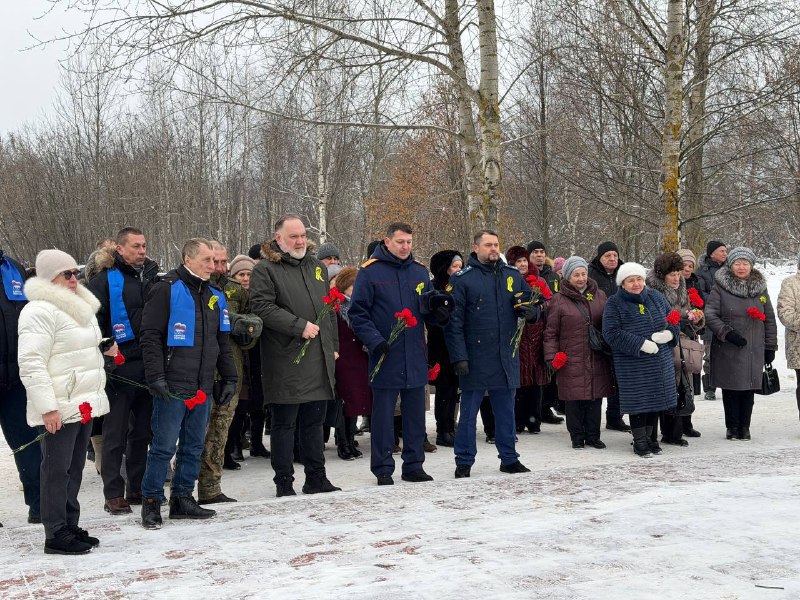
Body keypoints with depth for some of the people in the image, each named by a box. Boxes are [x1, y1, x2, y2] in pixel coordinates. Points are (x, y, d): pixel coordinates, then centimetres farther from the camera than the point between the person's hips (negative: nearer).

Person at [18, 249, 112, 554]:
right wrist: (47, 408, -24)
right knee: (57, 469, -2)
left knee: (75, 468, 14)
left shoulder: (82, 308, 17)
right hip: (59, 408, -9)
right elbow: (31, 364, -19)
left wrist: (105, 349, 11)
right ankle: (56, 535, 4)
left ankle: (70, 526, 23)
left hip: (84, 403, 9)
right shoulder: (39, 311, -14)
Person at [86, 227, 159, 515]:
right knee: (116, 433, 1)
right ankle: (113, 493, 7)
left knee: (143, 431, 12)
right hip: (120, 368, -5)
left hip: (149, 365, 5)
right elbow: (93, 321, -9)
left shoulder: (153, 277, 13)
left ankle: (138, 487, 22)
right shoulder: (105, 280, -4)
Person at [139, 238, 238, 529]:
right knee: (164, 447, -3)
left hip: (203, 388, 7)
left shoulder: (215, 296, 16)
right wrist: (156, 377, -17)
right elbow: (150, 337, -10)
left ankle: (183, 499, 21)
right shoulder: (166, 290, -6)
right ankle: (151, 502, 7)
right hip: (172, 387, -7)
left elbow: (222, 342, 22)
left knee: (194, 447, 11)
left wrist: (229, 379, 16)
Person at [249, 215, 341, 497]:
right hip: (286, 361, -6)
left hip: (319, 361, 6)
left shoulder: (317, 267, 17)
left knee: (314, 421, 13)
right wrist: (299, 326, -20)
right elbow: (262, 307, -16)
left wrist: (334, 346, 17)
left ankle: (316, 479, 21)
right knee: (284, 424, 2)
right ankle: (284, 483, 10)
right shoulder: (265, 270, -4)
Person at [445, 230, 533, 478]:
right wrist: (459, 357, -14)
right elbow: (453, 322, -7)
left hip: (507, 358, 4)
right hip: (475, 360, -4)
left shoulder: (513, 275, 9)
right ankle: (464, 462, 14)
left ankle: (509, 458, 24)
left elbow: (534, 304, 16)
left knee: (506, 411, 13)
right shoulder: (462, 279, -5)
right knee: (468, 413, 5)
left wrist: (532, 311, -9)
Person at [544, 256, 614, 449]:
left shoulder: (600, 296, 10)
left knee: (595, 397, 7)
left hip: (597, 359, 3)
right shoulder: (559, 301, -1)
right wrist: (552, 357, -5)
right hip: (571, 360, -3)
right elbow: (551, 333, 2)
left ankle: (593, 435, 20)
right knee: (574, 399, 1)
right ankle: (577, 436, 15)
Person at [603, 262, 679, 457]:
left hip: (661, 360, 5)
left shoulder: (656, 297, 10)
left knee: (657, 398, 10)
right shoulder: (614, 304, -6)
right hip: (632, 364, -5)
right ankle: (639, 441, 12)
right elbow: (611, 333, -14)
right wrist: (641, 344, -19)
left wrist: (668, 334, -7)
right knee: (638, 401, -2)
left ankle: (650, 438, 25)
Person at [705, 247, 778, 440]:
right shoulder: (720, 287, -2)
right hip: (728, 350, -3)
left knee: (749, 388, 4)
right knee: (731, 388, 1)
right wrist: (727, 333, -16)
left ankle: (744, 427, 15)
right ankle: (732, 427, 13)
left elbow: (770, 319, 14)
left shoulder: (760, 288, 11)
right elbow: (710, 314, -6)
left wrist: (770, 347, 11)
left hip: (754, 350, 3)